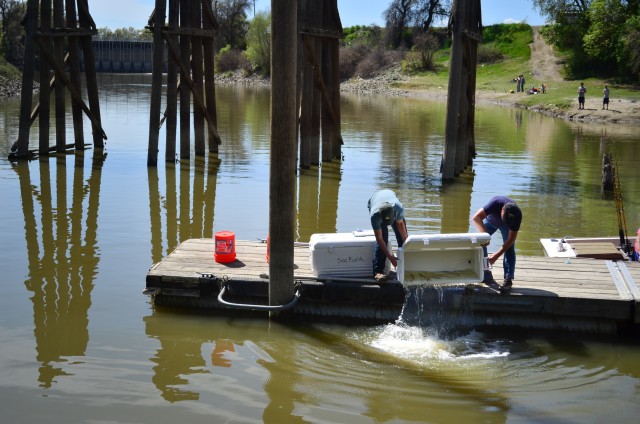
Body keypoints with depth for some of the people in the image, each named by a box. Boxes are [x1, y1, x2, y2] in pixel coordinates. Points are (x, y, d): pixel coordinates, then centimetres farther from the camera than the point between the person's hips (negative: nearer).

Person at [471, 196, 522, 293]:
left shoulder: (517, 216, -38)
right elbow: (475, 218, -47)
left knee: (509, 248, -18)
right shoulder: (496, 203, -44)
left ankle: (508, 279, -15)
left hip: (506, 226, 0)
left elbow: (511, 239, -32)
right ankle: (485, 275, -4)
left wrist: (496, 256, -38)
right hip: (491, 220, 0)